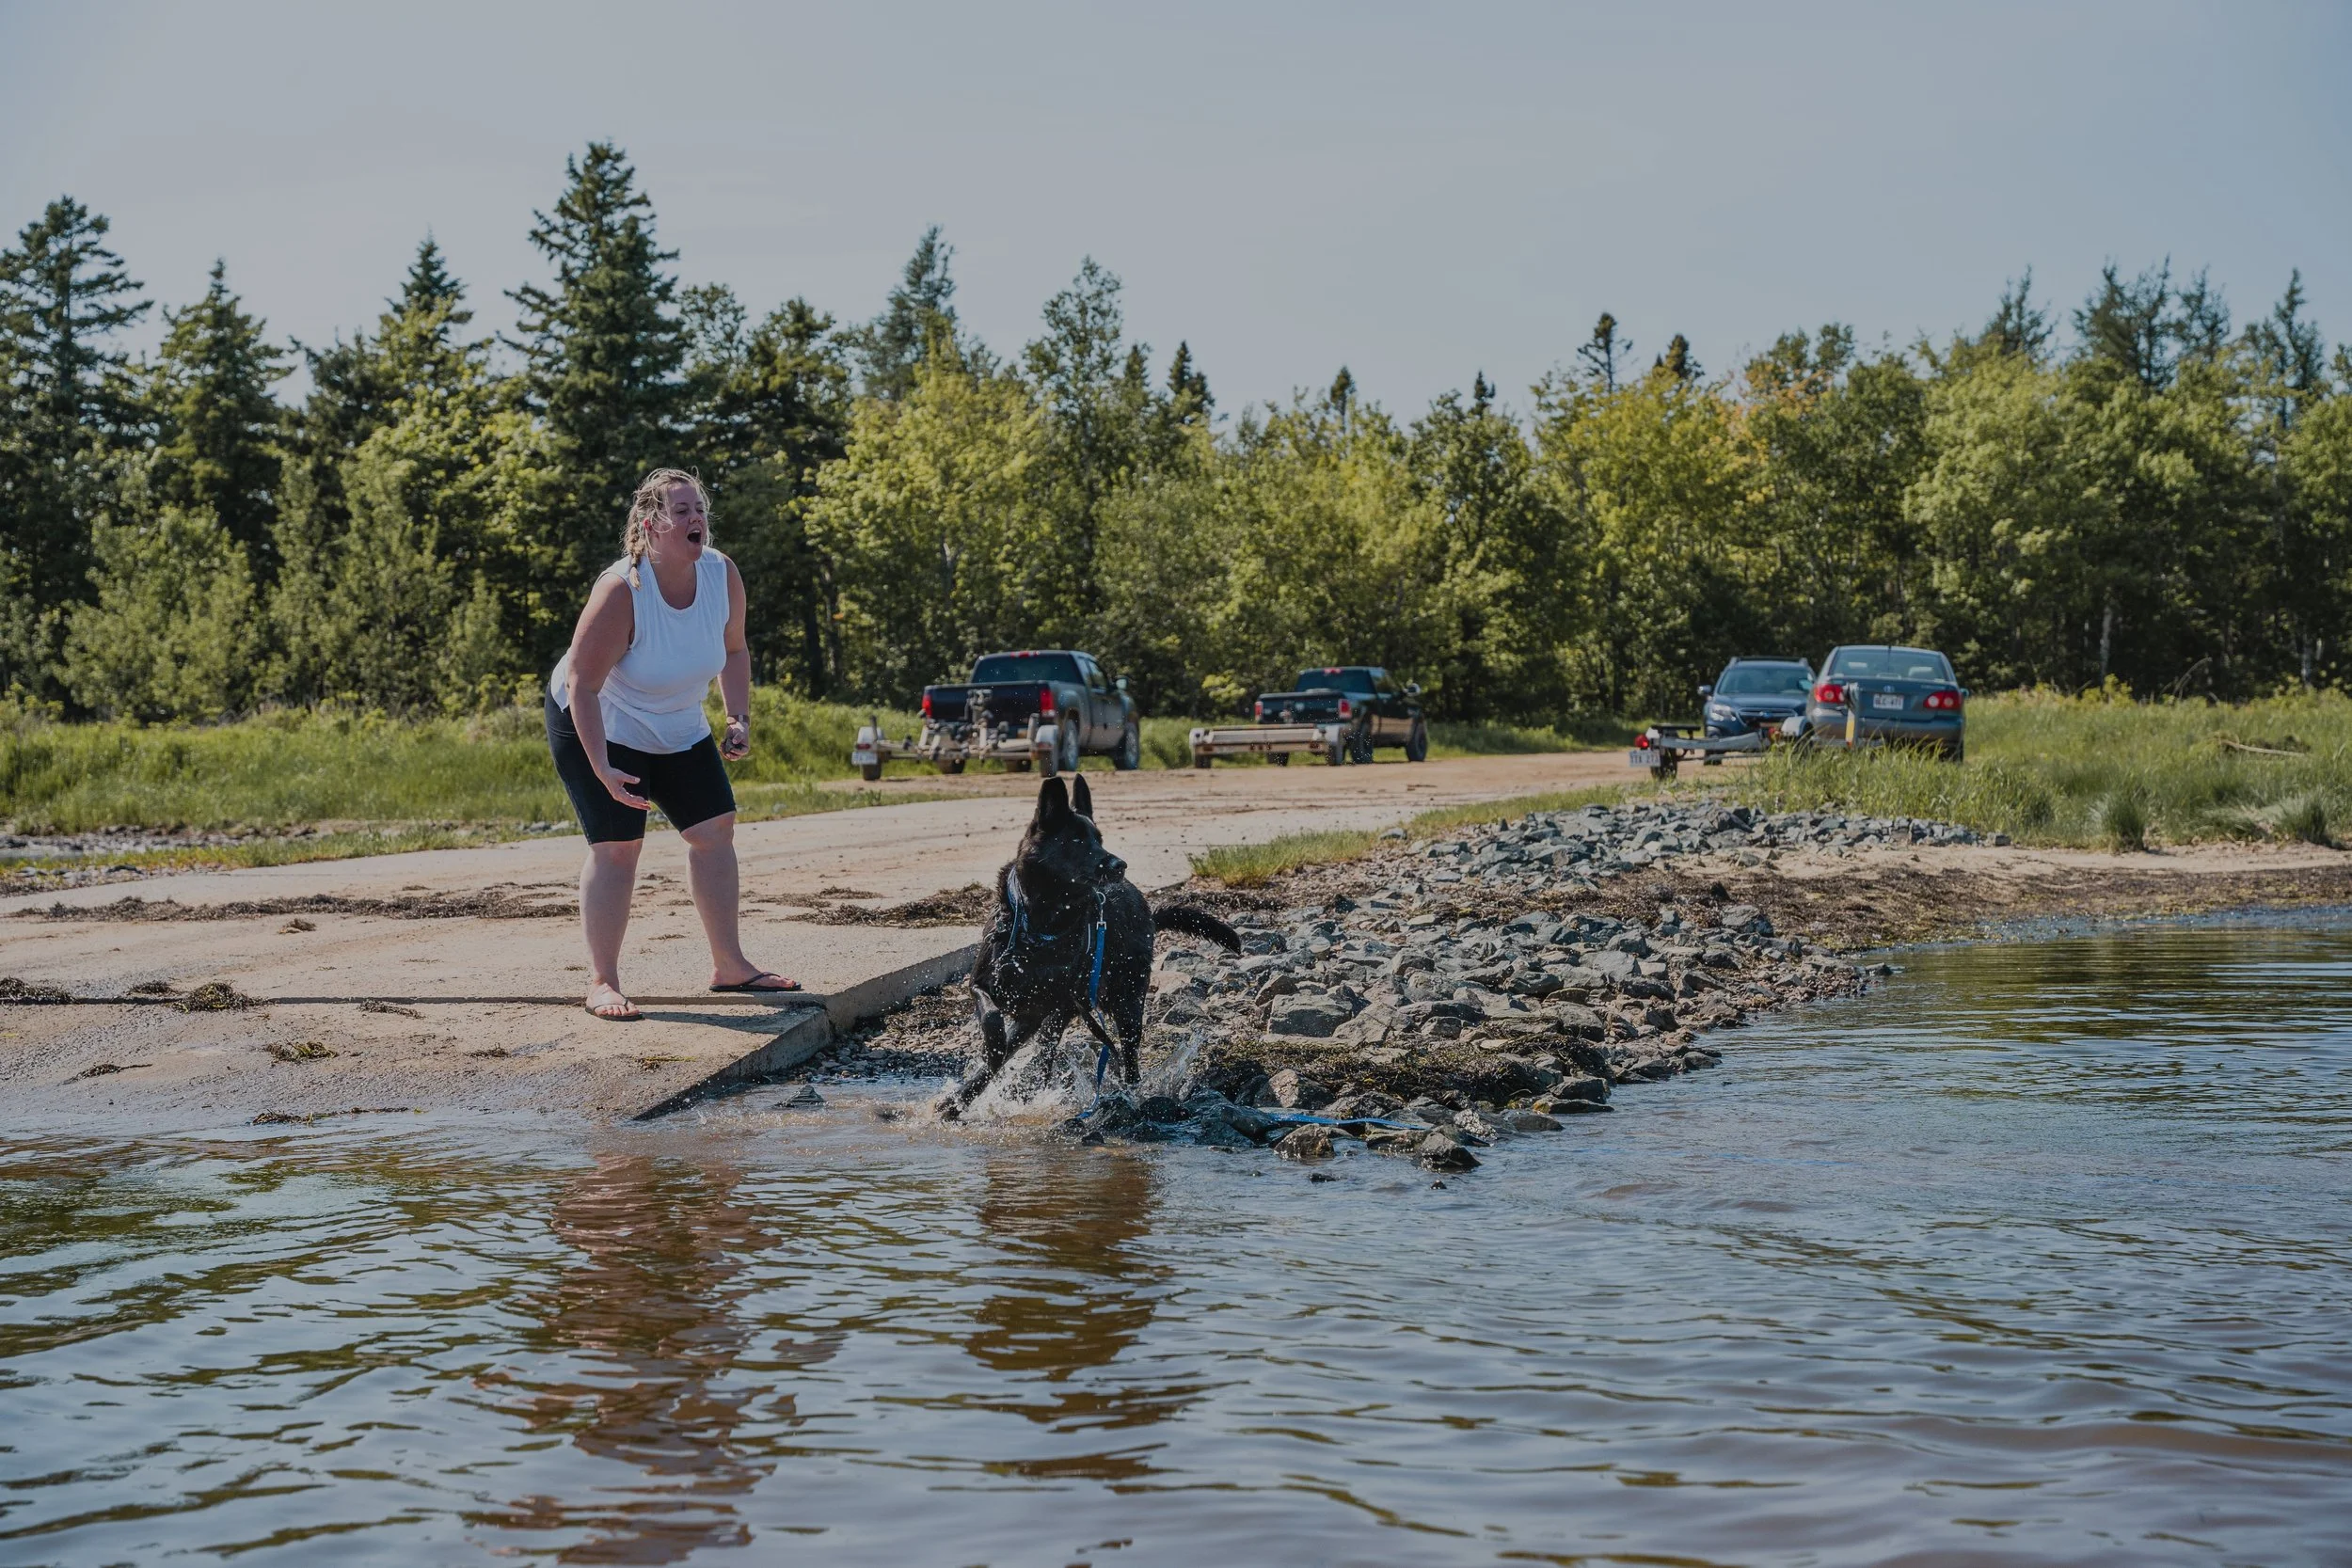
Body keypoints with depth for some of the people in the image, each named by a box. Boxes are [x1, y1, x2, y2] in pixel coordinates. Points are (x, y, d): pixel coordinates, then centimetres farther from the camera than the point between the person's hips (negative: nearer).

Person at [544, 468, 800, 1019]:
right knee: (617, 846, -15)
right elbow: (582, 684, -28)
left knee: (715, 830, 2)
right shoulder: (621, 591, -30)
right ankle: (602, 983, -10)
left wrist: (739, 718, -5)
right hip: (595, 725, -6)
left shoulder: (722, 575, -12)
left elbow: (733, 650, 7)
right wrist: (602, 770, -34)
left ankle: (729, 965, 12)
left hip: (678, 731, 6)